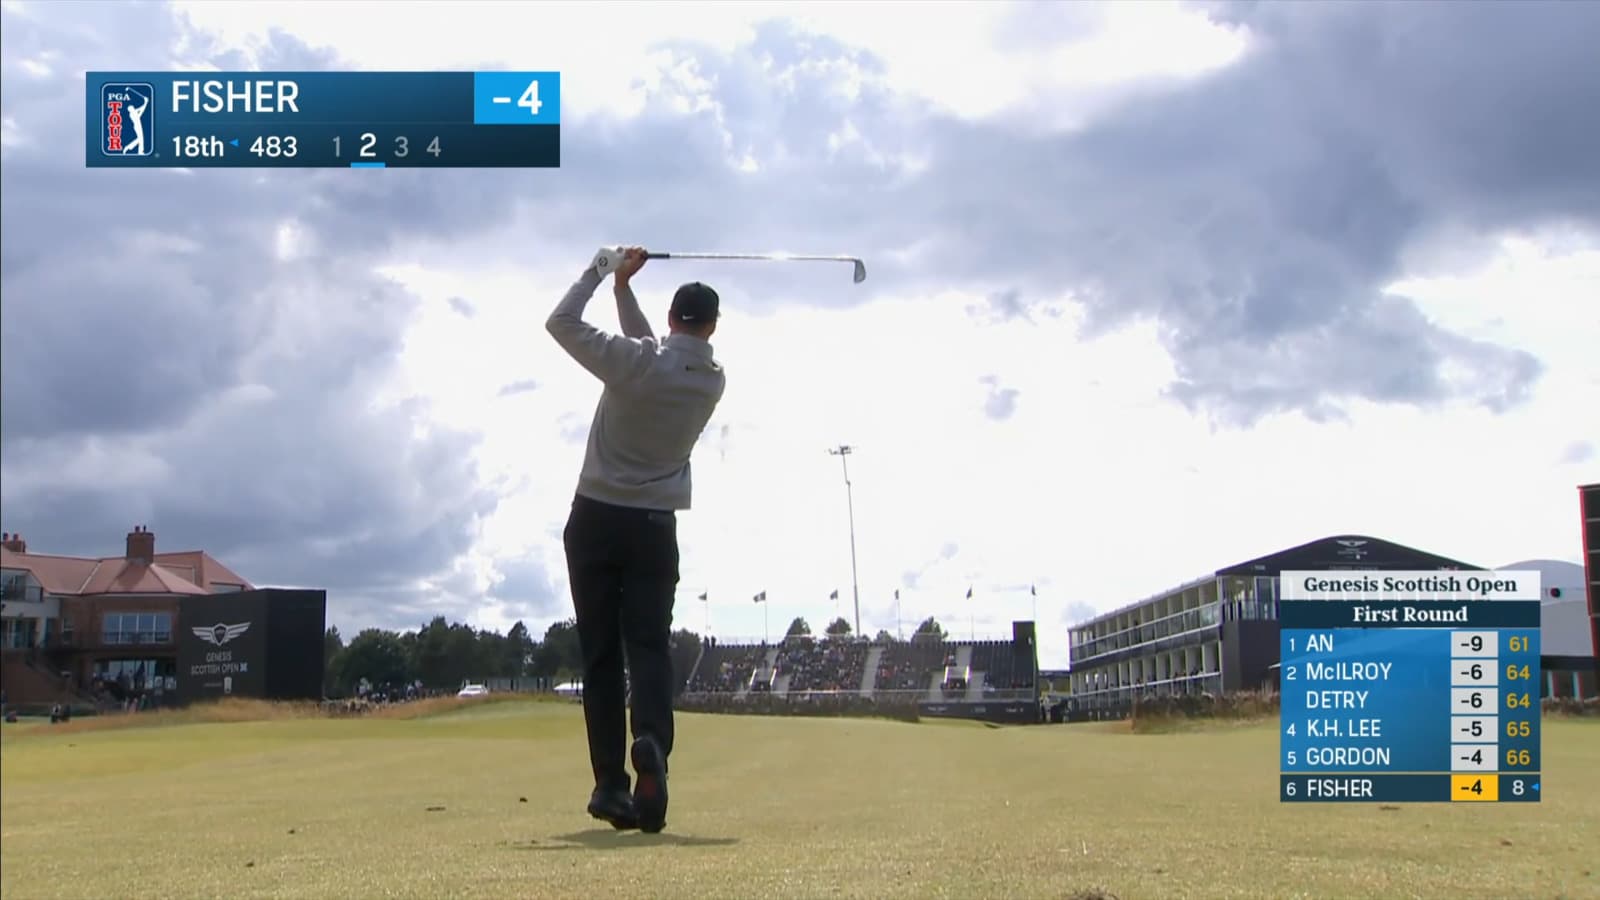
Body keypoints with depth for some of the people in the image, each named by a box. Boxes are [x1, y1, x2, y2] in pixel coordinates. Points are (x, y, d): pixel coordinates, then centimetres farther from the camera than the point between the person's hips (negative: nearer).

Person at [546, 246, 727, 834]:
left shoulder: (634, 362, -12)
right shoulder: (713, 382, 1)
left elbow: (561, 322, -1)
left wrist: (604, 273, 7)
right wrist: (624, 288, 15)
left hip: (596, 520, -1)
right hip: (655, 527, 1)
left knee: (601, 655, 2)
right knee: (649, 647, -3)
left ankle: (611, 781, -3)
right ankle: (651, 743, -32)